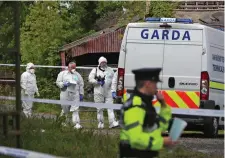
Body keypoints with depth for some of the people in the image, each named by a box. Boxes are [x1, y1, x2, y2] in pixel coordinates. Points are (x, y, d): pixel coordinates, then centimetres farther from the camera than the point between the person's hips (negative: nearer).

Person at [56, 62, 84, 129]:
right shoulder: (62, 73, 7)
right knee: (65, 109, 7)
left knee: (75, 109, -8)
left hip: (75, 94, 1)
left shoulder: (77, 75, 13)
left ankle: (76, 123, -11)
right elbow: (58, 82, 2)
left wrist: (81, 94, 9)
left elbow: (81, 85, 14)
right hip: (65, 94, -1)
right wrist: (64, 84, -16)